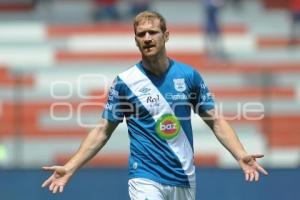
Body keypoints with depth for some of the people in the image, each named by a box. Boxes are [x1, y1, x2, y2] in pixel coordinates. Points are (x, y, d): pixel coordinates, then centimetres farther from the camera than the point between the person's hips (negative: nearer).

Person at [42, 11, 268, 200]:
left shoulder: (188, 76, 4)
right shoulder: (124, 82, -2)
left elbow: (216, 121, 6)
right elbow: (103, 131, 4)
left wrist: (241, 155, -10)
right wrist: (70, 168, -6)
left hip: (184, 181, 3)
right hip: (146, 180, -3)